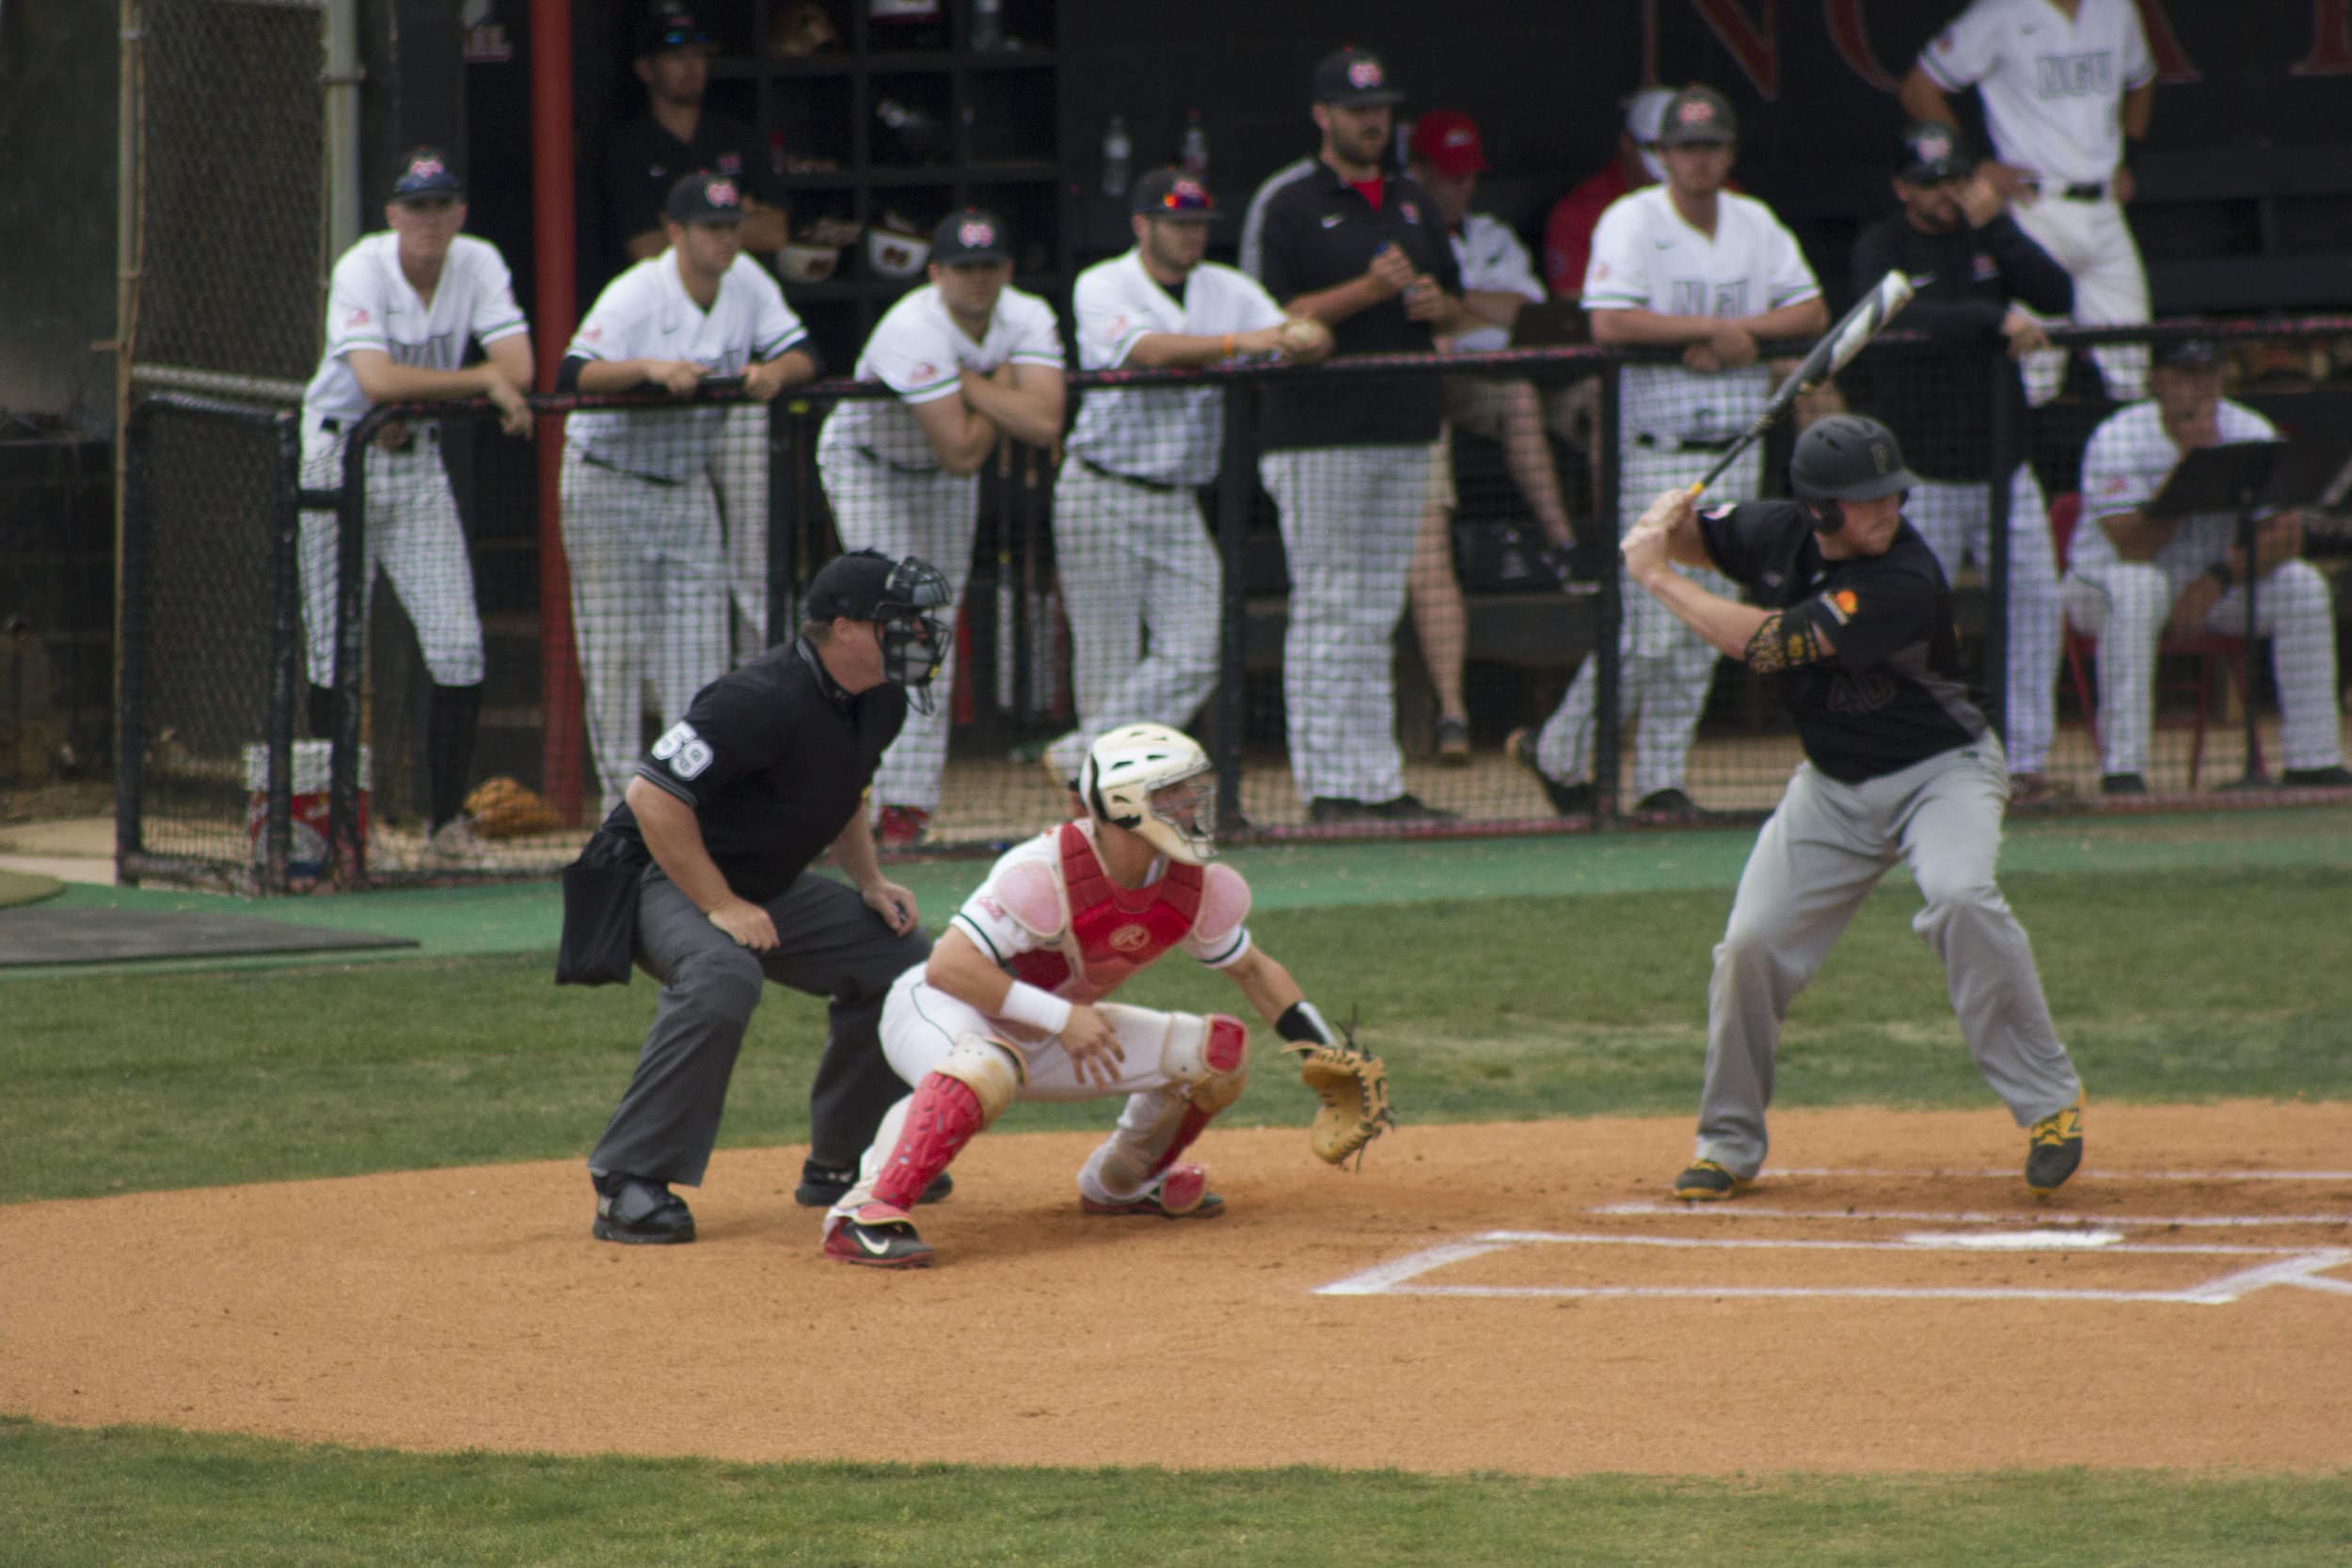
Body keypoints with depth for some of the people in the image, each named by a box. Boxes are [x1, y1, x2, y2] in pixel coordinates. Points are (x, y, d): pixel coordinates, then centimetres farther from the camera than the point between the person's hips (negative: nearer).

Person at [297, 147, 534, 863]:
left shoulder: (479, 265, -6)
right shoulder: (362, 271, -18)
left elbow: (518, 368, -16)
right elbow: (377, 380, -32)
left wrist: (417, 400, -26)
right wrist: (482, 381, -28)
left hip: (419, 464, 3)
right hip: (340, 460, -3)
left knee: (459, 649, -5)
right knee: (335, 651, 1)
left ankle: (448, 817, 6)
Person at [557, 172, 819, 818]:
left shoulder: (747, 282, -4)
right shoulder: (635, 295, -21)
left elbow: (803, 355, -2)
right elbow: (571, 375, -31)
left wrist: (775, 372, -25)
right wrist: (649, 367, -46)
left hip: (687, 485, 5)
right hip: (609, 485, -5)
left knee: (701, 645, 2)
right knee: (615, 650, -4)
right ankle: (620, 798, 1)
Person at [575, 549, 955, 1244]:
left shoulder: (878, 703, 2)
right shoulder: (762, 700, -28)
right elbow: (653, 794, -30)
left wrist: (870, 884, 7)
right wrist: (720, 907, -28)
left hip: (769, 890, 10)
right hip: (656, 879, -10)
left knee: (902, 956, 8)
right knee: (721, 974, -37)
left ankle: (841, 1163, 19)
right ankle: (629, 1184, -33)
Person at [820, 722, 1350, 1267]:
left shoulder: (1195, 888, -9)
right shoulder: (1045, 873, -31)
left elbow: (1252, 970, 8)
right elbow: (948, 966, -34)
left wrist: (1328, 1058, -2)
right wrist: (1062, 1019, -35)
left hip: (1044, 1037, 7)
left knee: (1220, 1050, -2)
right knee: (987, 1070, -43)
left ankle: (1119, 1181, 19)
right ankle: (867, 1211, -42)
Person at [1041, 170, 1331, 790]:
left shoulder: (1231, 290, 9)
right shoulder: (1102, 287, -5)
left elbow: (1299, 339, -3)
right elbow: (1148, 350, -24)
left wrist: (1307, 338, -29)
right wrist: (1239, 343, -36)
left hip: (1178, 502, 5)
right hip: (1102, 498, -5)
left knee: (1195, 656, -8)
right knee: (1109, 656, -1)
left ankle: (1083, 756, 0)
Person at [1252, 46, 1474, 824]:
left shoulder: (1414, 204, 17)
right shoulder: (1294, 208, -2)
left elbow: (1457, 314, 21)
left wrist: (1438, 305, -2)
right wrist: (1368, 290, -20)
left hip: (1404, 434, 6)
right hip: (1319, 438, -6)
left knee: (1378, 615, 8)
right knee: (1327, 612, -6)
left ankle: (1380, 784, 9)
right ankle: (1329, 784, -6)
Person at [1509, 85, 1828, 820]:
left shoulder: (1756, 225, 12)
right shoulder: (1630, 221, -6)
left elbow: (1810, 312, 6)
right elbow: (1609, 323, -20)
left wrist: (1736, 332, -10)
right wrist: (1713, 328, -15)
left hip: (1734, 450, 6)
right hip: (1654, 450, -6)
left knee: (1701, 632, 4)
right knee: (1650, 626, -11)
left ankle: (1662, 779, 11)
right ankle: (1559, 751, 6)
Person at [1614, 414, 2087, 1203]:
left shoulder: (1904, 581, -29)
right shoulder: (1779, 534, -9)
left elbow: (1770, 645, -31)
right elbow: (1690, 535, 11)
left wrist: (1659, 580, -23)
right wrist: (1665, 520, -15)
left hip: (1941, 769, -6)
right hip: (1833, 784, 6)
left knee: (1961, 896, -33)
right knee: (1751, 944, -4)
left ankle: (2049, 1101, -22)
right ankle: (1729, 1143, 15)